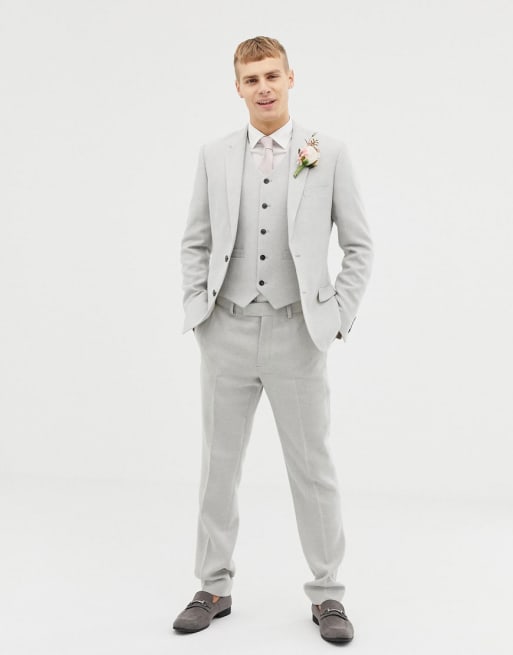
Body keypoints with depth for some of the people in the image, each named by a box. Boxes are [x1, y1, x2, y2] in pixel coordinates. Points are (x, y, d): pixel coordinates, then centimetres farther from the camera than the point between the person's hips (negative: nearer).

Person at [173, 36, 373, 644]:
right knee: (219, 463, 9)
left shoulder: (328, 154, 0)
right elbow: (195, 243, 11)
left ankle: (326, 594, 19)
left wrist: (338, 319, -4)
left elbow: (358, 245, 3)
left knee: (312, 467, 5)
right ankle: (214, 588, 23)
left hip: (296, 333, -2)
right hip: (228, 331, 2)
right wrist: (196, 311, 1)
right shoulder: (214, 156, 6)